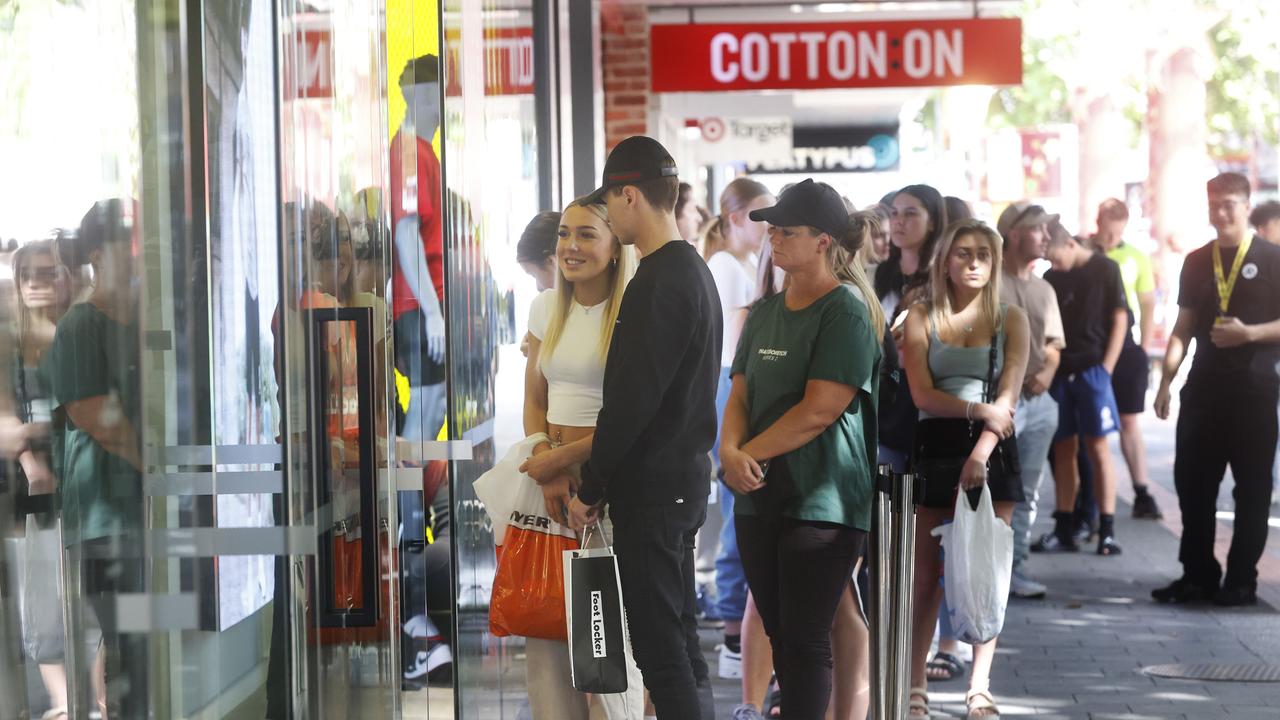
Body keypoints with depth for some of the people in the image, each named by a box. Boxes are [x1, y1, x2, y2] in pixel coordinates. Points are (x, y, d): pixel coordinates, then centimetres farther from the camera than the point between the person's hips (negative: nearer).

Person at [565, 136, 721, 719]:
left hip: (652, 488, -10)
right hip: (686, 475, 10)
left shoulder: (656, 285, -19)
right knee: (679, 634, 17)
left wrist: (590, 488, -11)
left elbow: (631, 402, -22)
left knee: (659, 648, -6)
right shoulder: (694, 270, 13)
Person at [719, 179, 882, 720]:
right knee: (779, 636, 12)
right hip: (760, 498, 7)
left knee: (805, 641, -5)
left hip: (822, 503, -7)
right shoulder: (765, 313, 13)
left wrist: (749, 454, -11)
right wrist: (731, 452, -10)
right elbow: (740, 394, 10)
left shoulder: (846, 314, -11)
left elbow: (818, 411, -17)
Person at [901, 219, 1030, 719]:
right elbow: (921, 394, -4)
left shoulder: (1010, 320, 6)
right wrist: (980, 409, -16)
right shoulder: (921, 318, 6)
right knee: (926, 574, 2)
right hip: (934, 447, 0)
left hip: (991, 450, 0)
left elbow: (1008, 395, -5)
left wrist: (981, 451, -20)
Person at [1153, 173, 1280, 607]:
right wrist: (1167, 380, 3)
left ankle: (1241, 581, 10)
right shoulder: (1197, 262, 12)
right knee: (1192, 483, 4)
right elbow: (1184, 327, 12)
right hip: (1204, 387, 4)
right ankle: (1198, 575, 14)